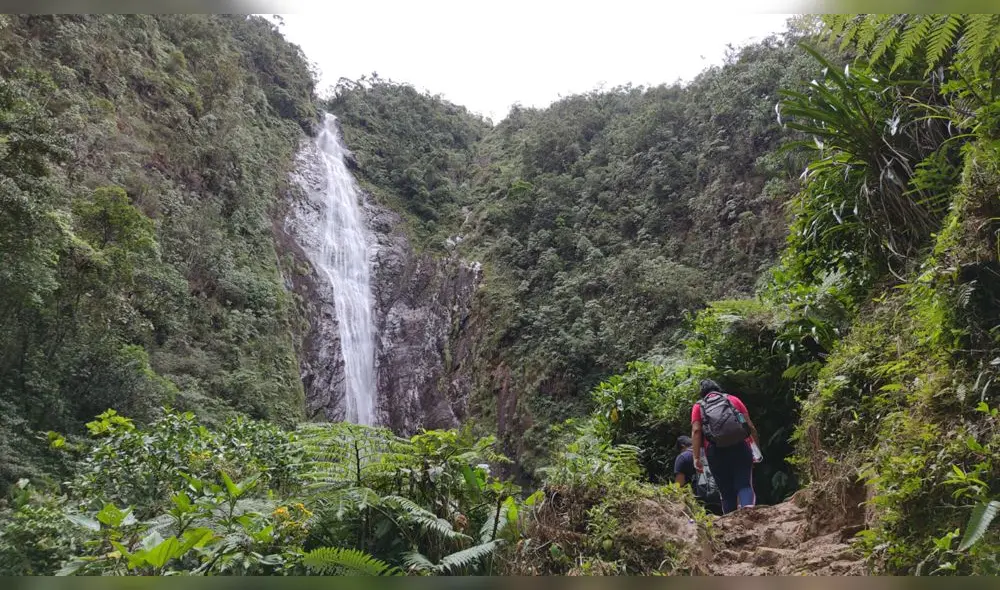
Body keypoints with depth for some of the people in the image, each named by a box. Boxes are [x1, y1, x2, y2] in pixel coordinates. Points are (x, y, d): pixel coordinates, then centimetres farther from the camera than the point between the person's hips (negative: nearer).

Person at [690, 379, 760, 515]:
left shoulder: (698, 406, 16)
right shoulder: (733, 399, 19)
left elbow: (696, 431, 1)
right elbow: (750, 425, 11)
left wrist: (696, 458, -4)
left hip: (716, 451, 0)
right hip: (740, 447, 0)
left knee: (727, 491, 9)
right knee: (744, 485, -2)